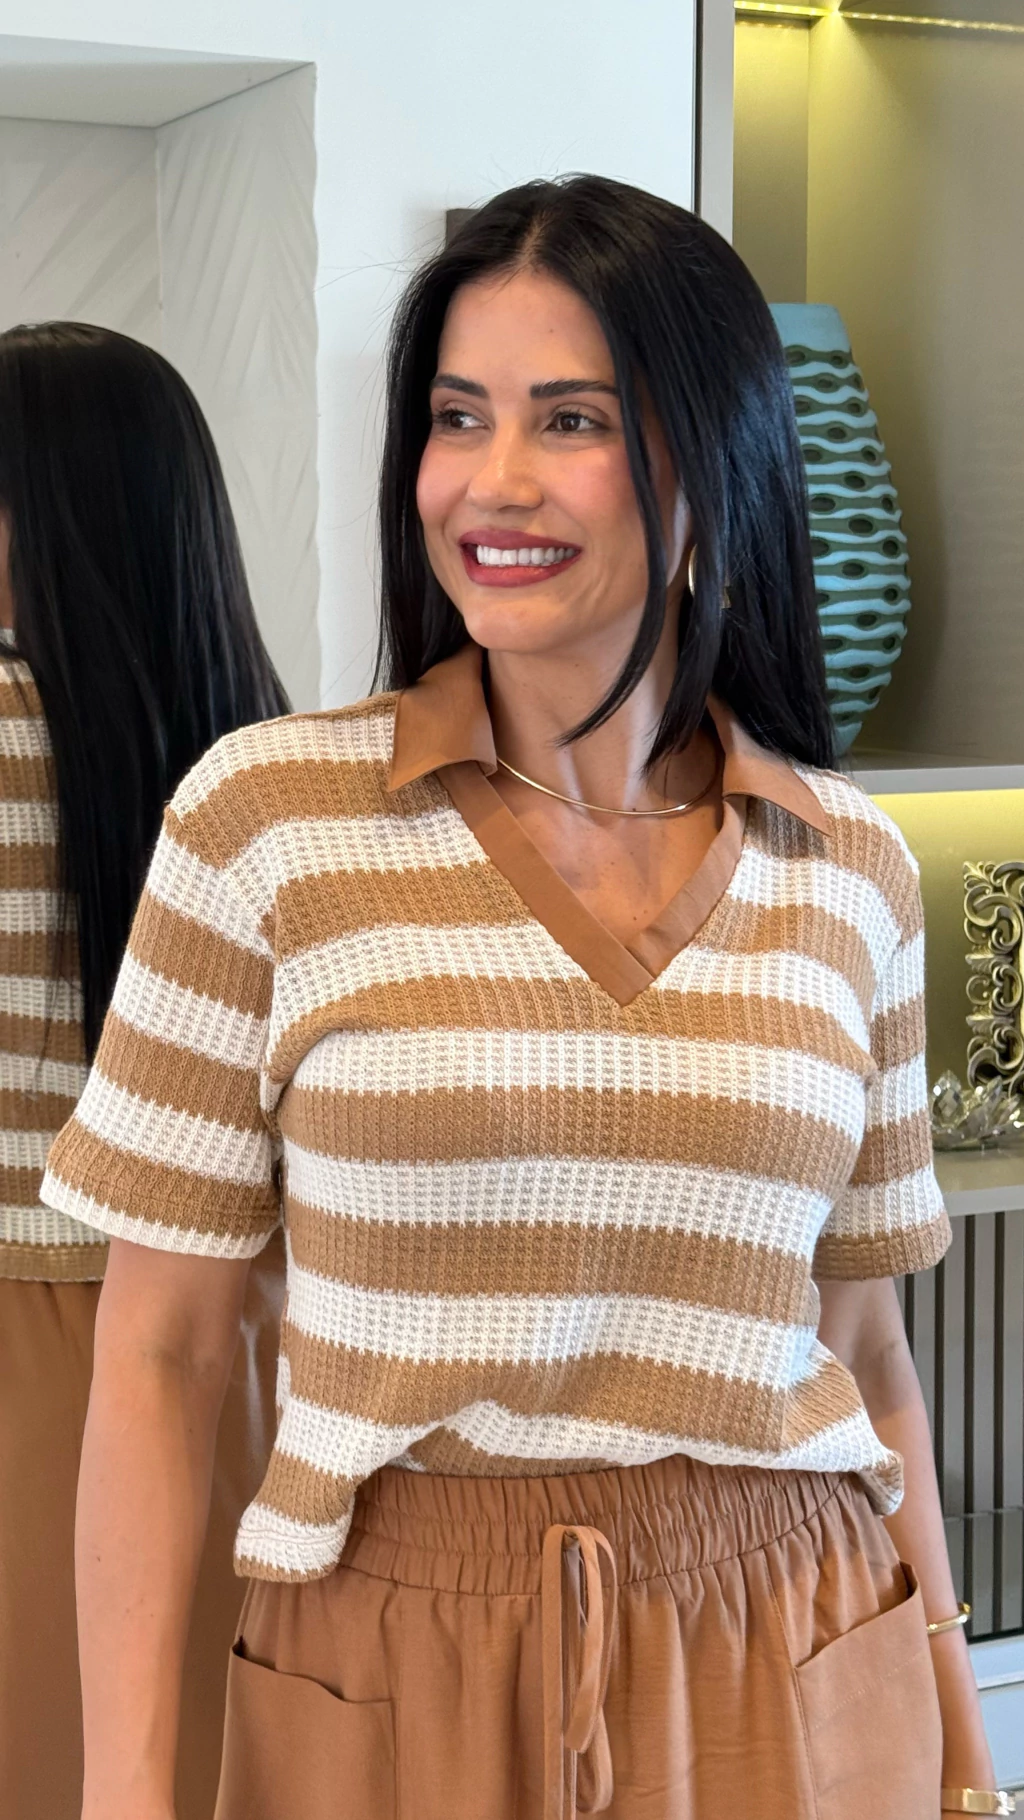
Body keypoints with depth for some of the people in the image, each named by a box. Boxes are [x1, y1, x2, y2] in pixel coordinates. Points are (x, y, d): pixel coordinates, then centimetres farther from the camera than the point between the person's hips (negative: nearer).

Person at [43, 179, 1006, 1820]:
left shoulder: (851, 867, 1)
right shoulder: (266, 818, -7)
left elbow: (861, 1350, 9)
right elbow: (160, 1354, -5)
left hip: (789, 1676, 2)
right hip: (391, 1676, -1)